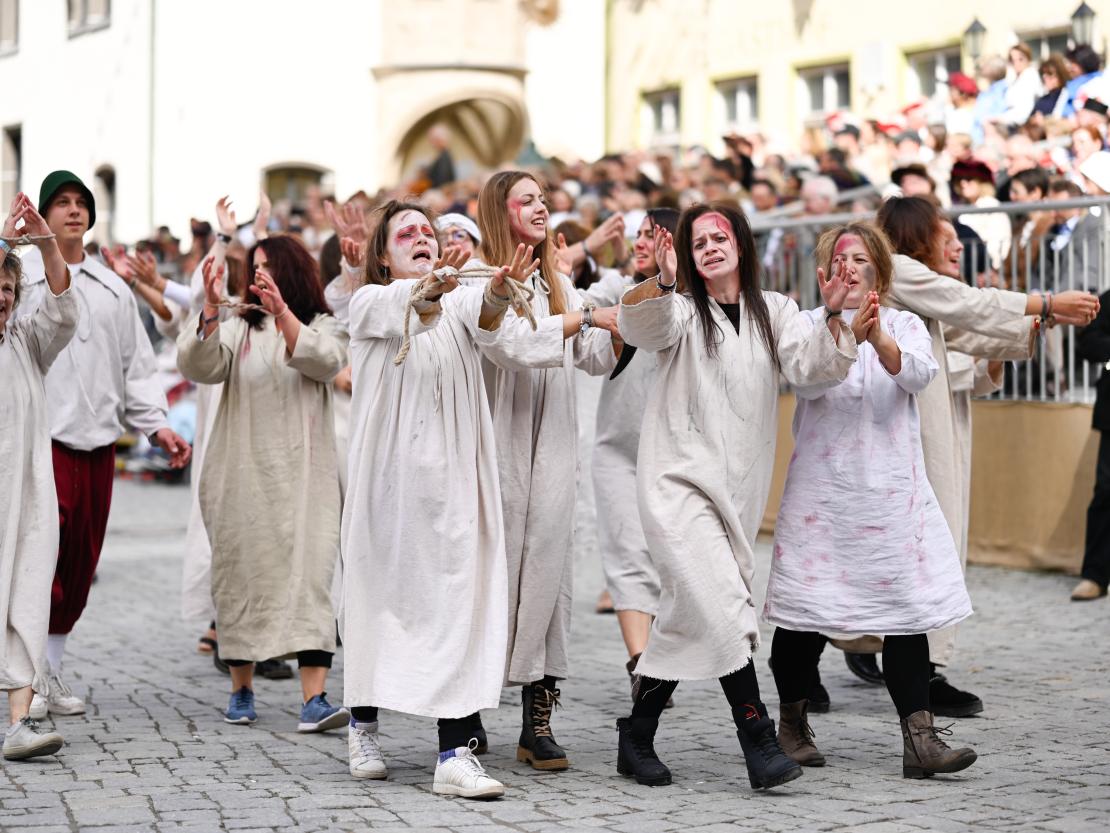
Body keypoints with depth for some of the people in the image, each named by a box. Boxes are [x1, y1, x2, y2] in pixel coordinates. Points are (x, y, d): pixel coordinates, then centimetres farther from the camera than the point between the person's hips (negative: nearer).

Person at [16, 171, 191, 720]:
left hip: (97, 441, 5)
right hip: (42, 436, -5)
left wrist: (156, 425, 9)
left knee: (81, 559, 7)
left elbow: (137, 364, 18)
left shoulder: (112, 289, 18)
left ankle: (53, 668, 18)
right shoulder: (21, 275, 4)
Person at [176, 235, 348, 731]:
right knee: (241, 576, 5)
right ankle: (241, 691, 20)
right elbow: (198, 366, -6)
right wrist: (211, 309, -20)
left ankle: (314, 700, -17)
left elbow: (324, 361, -13)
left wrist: (282, 310, -25)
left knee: (309, 576, -11)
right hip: (242, 475, 2)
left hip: (302, 475, -2)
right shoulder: (239, 329, 12)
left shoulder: (321, 326, 10)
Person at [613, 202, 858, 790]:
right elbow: (643, 326, -22)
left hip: (740, 485, 5)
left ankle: (638, 736, 19)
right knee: (721, 603, -18)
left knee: (687, 615, 9)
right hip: (679, 477, -4)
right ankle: (758, 740, -16)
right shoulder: (683, 312, 1)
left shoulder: (774, 312, 12)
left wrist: (832, 317, -21)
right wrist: (663, 283, -42)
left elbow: (811, 366, -3)